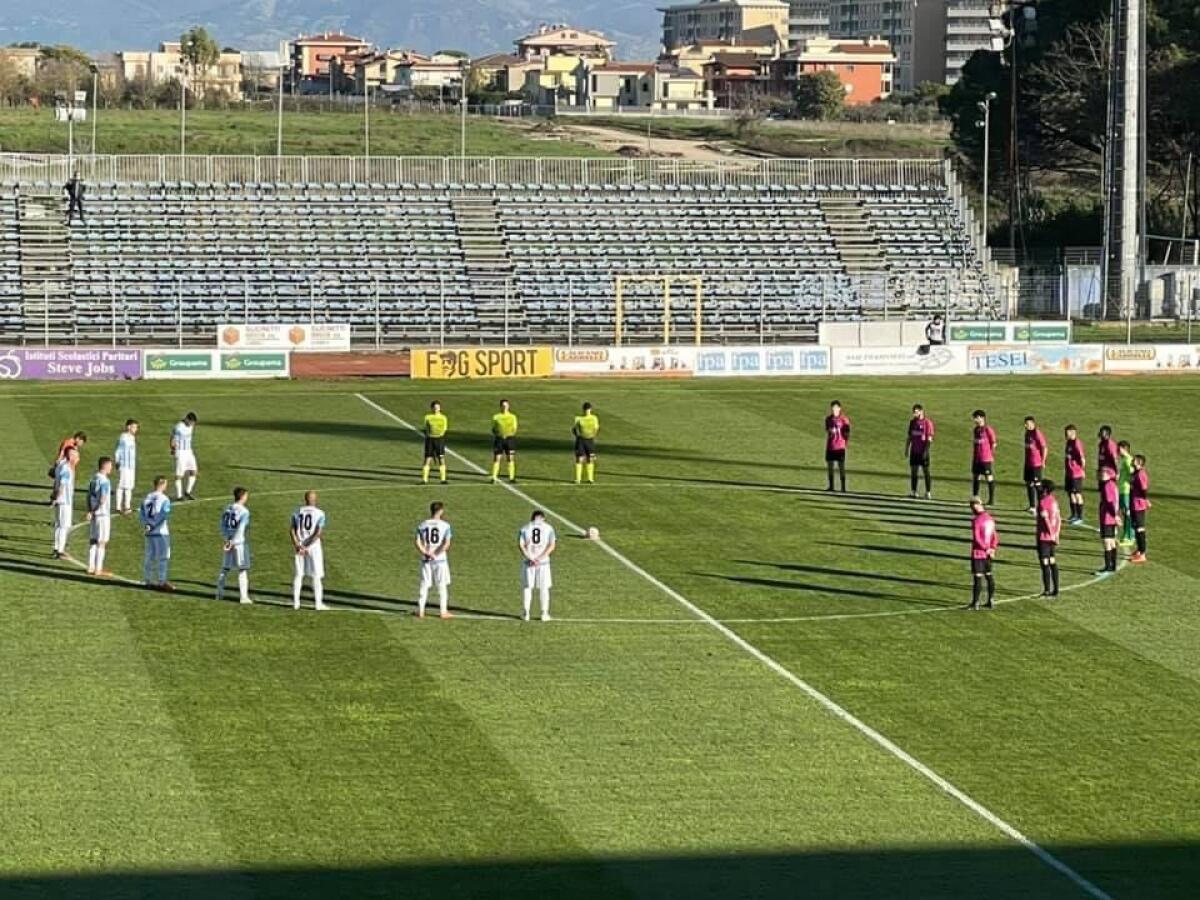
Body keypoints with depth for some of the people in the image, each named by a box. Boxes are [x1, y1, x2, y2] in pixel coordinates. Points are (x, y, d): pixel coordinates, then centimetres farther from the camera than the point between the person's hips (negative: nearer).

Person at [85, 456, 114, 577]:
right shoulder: (104, 481, -17)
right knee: (102, 542, -3)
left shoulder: (93, 479, 9)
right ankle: (98, 569, -2)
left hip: (95, 515, 8)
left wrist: (90, 511, 8)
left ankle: (91, 568, 18)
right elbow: (103, 500, -23)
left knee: (93, 540, 13)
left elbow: (89, 497, 12)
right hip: (103, 514, -8)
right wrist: (93, 512, -13)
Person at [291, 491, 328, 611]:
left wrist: (298, 545, -12)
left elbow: (293, 531, -4)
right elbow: (318, 533, -16)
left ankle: (295, 602, 12)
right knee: (316, 575, 4)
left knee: (298, 574, 12)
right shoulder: (319, 513, -7)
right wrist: (308, 546, -15)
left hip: (299, 546, 3)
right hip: (314, 546, -3)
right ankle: (318, 602, 4)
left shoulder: (297, 513, 4)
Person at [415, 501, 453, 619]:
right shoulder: (445, 525, -8)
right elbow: (447, 543, -17)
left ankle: (421, 611, 9)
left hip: (426, 560, 3)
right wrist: (436, 554, -13)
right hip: (440, 559, -3)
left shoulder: (422, 525, 3)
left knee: (424, 585, 10)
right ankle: (444, 611, 9)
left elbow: (418, 543, -6)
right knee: (442, 585, 7)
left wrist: (426, 553, -10)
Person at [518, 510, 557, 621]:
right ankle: (544, 614, 11)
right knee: (544, 588, 9)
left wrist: (530, 558, -15)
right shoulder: (548, 528, 2)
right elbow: (552, 545, -7)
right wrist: (541, 557, -14)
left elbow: (521, 545, -7)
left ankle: (526, 613, 11)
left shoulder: (524, 528, 3)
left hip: (528, 561, 0)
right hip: (543, 562, 0)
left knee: (527, 587, 11)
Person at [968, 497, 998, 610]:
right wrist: (993, 548, 4)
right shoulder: (990, 519, 8)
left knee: (977, 577, -5)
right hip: (987, 554, 7)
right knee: (989, 575, 15)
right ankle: (991, 600, 20)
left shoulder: (976, 521, -16)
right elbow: (995, 536, 12)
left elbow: (976, 538, -20)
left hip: (978, 553, -7)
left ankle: (975, 603, -3)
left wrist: (986, 549, -13)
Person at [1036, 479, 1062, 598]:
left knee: (1045, 564, -3)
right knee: (1053, 563, 12)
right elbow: (1059, 519, 11)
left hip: (1044, 537, -8)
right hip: (1052, 537, 8)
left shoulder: (1043, 502, -16)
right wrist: (1057, 533, 10)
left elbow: (1046, 519, -22)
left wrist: (1052, 535, -16)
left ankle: (1047, 590, -1)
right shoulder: (1054, 501, 9)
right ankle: (1055, 590, 16)